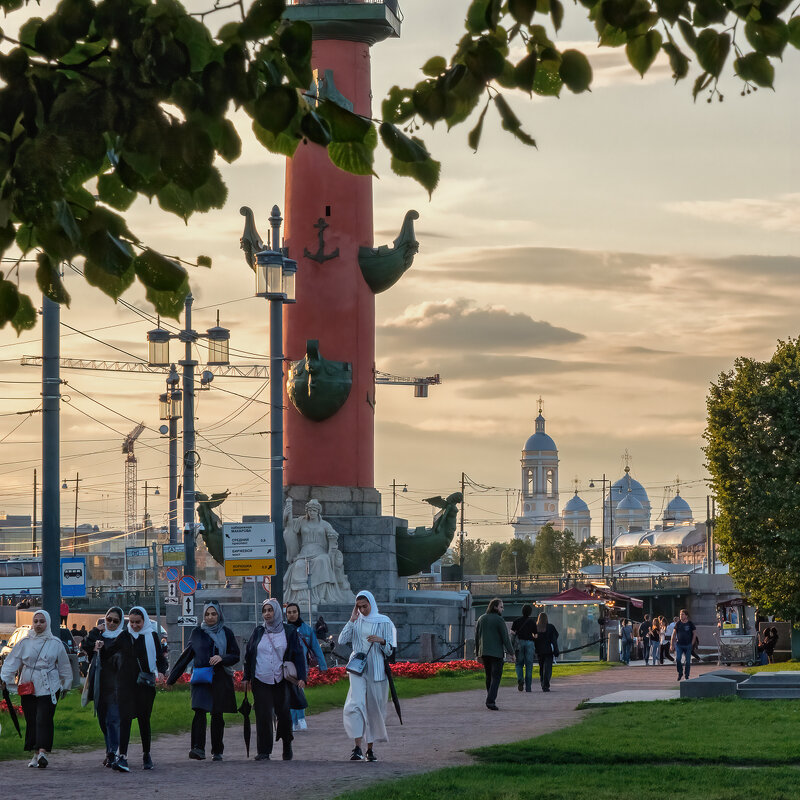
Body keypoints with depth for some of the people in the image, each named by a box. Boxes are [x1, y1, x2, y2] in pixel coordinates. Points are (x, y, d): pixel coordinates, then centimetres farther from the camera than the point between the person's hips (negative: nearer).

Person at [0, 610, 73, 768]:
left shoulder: (55, 643, 4)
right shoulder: (24, 642, 7)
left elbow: (64, 666, 13)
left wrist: (66, 685, 16)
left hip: (48, 688, -2)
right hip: (27, 687, 2)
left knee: (43, 719, -15)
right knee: (31, 720, 3)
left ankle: (43, 752, -24)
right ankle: (35, 754, 10)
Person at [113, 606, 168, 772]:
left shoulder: (152, 636, 5)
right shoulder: (123, 635, 5)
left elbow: (160, 658, 9)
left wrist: (162, 671, -10)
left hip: (145, 683, 1)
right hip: (126, 682, -1)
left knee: (144, 719, 8)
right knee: (125, 718, -12)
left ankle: (146, 755, 25)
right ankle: (122, 757, -20)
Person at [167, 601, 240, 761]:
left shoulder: (226, 633, 8)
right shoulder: (197, 633, 9)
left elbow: (236, 656, 7)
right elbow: (186, 656, 13)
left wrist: (222, 658, -14)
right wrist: (172, 677, 13)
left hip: (220, 679, 1)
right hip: (201, 678, -1)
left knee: (217, 715, 3)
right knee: (200, 712, -17)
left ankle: (217, 751, 14)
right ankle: (198, 748, -27)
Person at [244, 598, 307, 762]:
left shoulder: (289, 632, 4)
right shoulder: (258, 632, 9)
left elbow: (298, 654, 1)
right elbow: (248, 655, 14)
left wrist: (301, 676, -9)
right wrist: (247, 677, 9)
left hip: (282, 681, -1)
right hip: (261, 681, 1)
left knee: (284, 713, 2)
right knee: (263, 716, -6)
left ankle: (287, 745, 26)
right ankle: (264, 752, -2)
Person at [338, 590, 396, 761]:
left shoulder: (384, 622, 4)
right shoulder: (356, 622, 10)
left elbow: (390, 650, 3)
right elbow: (342, 640, -1)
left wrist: (381, 641, -18)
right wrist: (352, 620, -4)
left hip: (376, 670, 0)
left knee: (374, 709, 5)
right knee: (355, 705, -18)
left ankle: (370, 749, 18)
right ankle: (357, 748, -23)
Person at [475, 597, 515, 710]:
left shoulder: (481, 619, 10)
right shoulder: (499, 620, -9)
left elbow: (477, 637, 13)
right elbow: (505, 637, -11)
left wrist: (477, 653, 19)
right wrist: (511, 652, -5)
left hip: (484, 653, 6)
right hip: (496, 653, -6)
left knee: (489, 676, 16)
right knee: (496, 677, -6)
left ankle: (491, 699, 21)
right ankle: (490, 701, -17)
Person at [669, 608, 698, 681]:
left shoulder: (690, 623, -1)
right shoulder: (678, 623, 3)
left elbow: (694, 634, 5)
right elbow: (674, 634, 8)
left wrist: (692, 644, -2)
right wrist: (671, 644, 3)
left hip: (688, 645, -1)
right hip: (679, 645, 1)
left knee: (688, 661, 1)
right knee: (677, 659, -13)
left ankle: (686, 675, 14)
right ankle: (680, 673, 6)